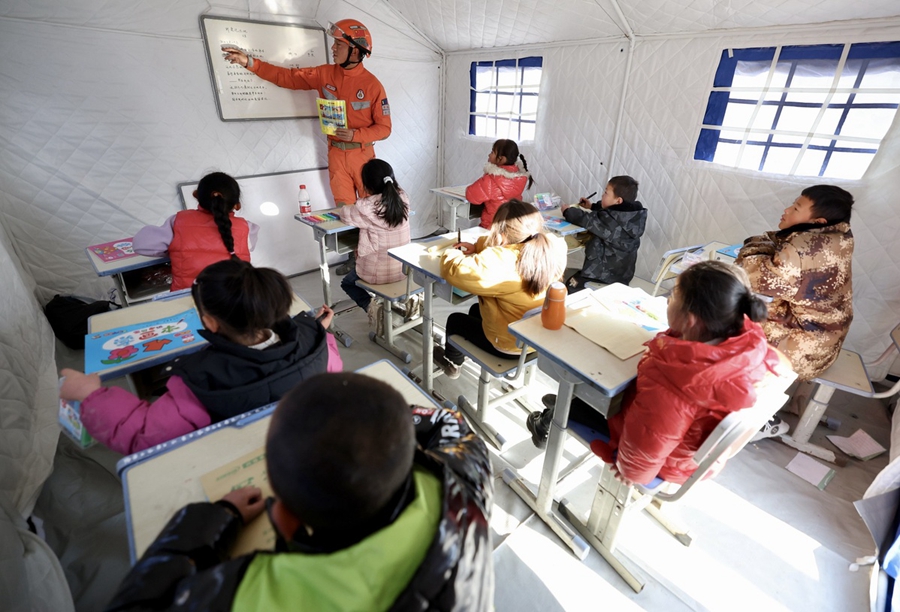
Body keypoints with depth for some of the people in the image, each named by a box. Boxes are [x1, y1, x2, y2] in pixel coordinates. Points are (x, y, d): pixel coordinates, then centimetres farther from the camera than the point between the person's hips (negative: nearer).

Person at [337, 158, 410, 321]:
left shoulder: (366, 206, -21)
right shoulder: (403, 198, -6)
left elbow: (347, 215, -1)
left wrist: (341, 209, 20)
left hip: (378, 273, -5)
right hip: (403, 268, 5)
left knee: (347, 283, 26)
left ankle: (370, 305, 1)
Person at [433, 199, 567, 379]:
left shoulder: (499, 262, -35)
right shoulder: (553, 246, -11)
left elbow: (456, 271, -28)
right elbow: (512, 243, 8)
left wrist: (451, 255, -6)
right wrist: (478, 246, 3)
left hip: (509, 346, -7)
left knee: (455, 320, 20)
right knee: (476, 310, 28)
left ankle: (452, 362, 47)